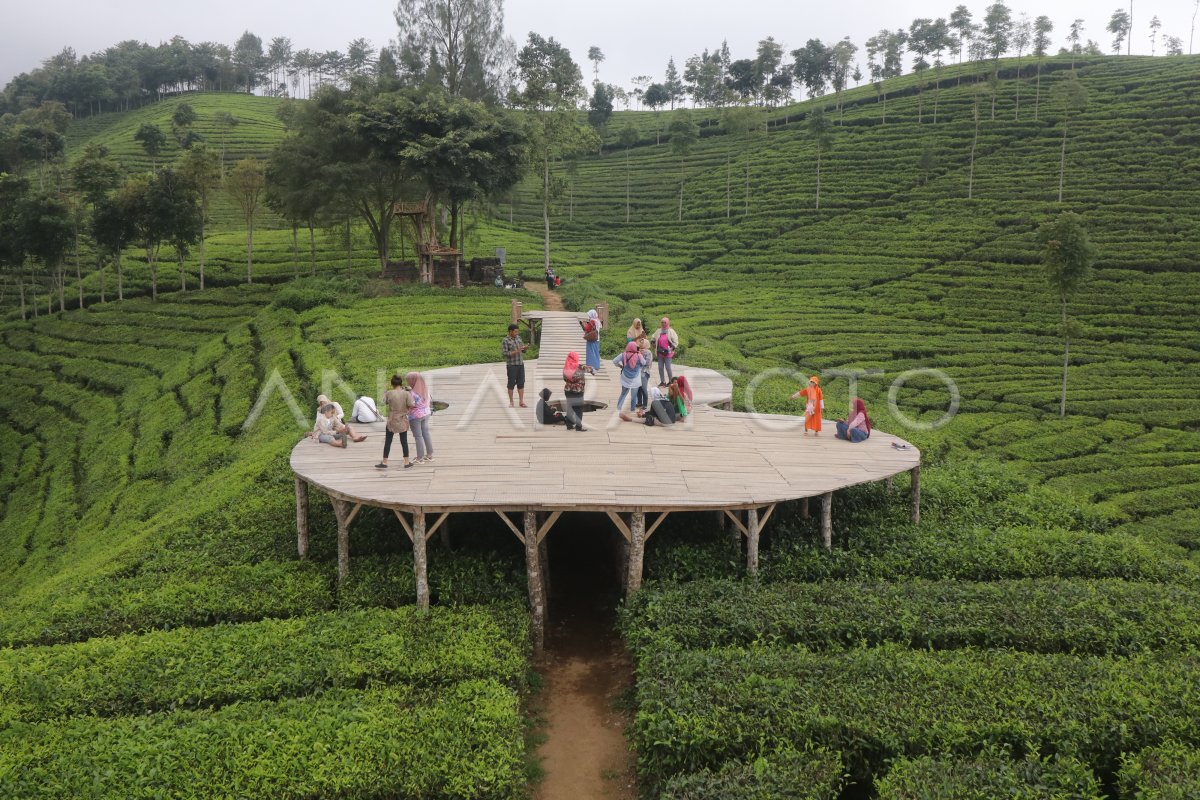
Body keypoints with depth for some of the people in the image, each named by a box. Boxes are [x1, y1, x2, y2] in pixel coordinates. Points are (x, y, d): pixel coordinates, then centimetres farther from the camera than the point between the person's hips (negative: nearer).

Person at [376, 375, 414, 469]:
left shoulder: (389, 393, -11)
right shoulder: (406, 393, -12)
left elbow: (384, 402, 0)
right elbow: (411, 405, -16)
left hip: (392, 421, 0)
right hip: (403, 421, 0)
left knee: (388, 441, 8)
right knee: (404, 441, 9)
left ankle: (384, 462, 13)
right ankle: (407, 462, 14)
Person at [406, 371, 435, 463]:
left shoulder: (413, 393, -23)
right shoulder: (425, 389, -1)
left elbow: (411, 406, -22)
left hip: (416, 416, -7)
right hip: (426, 414, 7)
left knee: (418, 437, 3)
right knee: (426, 434, 16)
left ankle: (420, 458, 10)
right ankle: (430, 455, 23)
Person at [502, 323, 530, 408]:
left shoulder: (518, 338, 10)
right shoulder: (505, 340, -7)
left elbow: (523, 350, 16)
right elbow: (505, 353, -13)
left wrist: (525, 348, -8)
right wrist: (516, 351, -21)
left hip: (521, 364, 5)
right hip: (512, 365, -5)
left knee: (521, 383, 5)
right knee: (511, 383, 2)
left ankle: (522, 402, 9)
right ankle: (511, 402, 11)